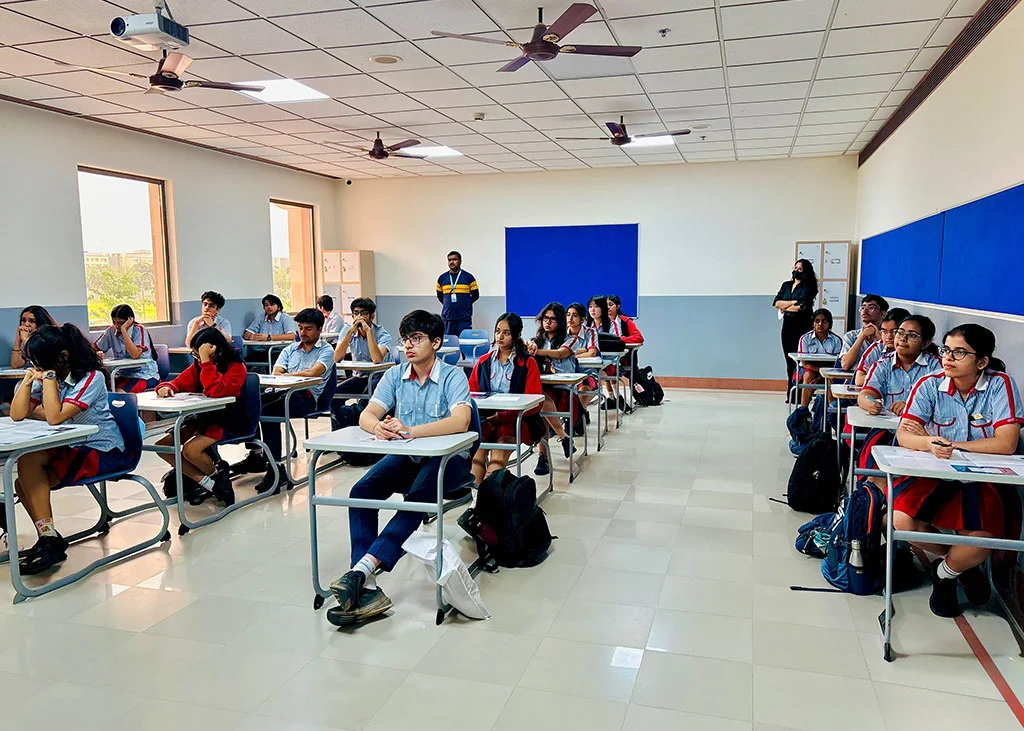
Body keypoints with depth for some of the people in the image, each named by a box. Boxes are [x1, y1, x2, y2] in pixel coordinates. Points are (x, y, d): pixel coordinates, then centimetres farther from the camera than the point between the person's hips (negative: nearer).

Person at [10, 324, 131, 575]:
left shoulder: (91, 378, -15)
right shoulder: (48, 376, 7)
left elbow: (55, 417, -25)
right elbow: (17, 415, 1)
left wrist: (48, 377, -20)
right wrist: (29, 379, -7)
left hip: (104, 451, -8)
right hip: (71, 448, 8)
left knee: (29, 461, -22)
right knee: (24, 484, -12)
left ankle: (50, 539, -14)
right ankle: (49, 539, 1)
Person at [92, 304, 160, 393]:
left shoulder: (139, 330, -10)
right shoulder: (111, 331, 4)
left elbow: (135, 354, -25)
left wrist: (124, 330, -22)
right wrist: (99, 353, -13)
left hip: (145, 375, -5)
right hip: (124, 375, 5)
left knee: (119, 392, -30)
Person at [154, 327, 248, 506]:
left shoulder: (236, 367, -14)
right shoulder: (198, 365, 5)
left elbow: (216, 391, -29)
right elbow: (179, 383, 12)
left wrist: (206, 361, -30)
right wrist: (166, 387, -11)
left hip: (230, 422, -8)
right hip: (204, 418, 8)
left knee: (190, 449, -27)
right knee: (162, 445, -5)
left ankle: (217, 475, 5)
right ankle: (206, 482, 0)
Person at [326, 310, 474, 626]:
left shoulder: (453, 376, -11)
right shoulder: (395, 376, 4)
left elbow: (461, 421, -28)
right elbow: (366, 415, -6)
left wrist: (410, 430, -40)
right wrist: (378, 427, -32)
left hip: (448, 458, -4)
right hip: (407, 457, 5)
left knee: (417, 497, -35)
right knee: (360, 492, -20)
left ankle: (363, 567, -37)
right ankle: (365, 587, -26)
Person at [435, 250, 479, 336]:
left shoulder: (469, 277, 2)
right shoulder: (442, 278, 9)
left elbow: (475, 295, 7)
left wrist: (464, 304, 5)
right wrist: (448, 305, 10)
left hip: (464, 319, -2)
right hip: (447, 318, 2)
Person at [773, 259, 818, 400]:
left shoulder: (808, 287, -4)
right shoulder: (786, 285, 15)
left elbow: (801, 306, -17)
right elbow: (776, 303, 4)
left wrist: (784, 307, -2)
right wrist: (792, 302, -9)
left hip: (801, 326, -6)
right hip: (787, 325, 6)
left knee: (798, 359, -9)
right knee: (789, 360, 5)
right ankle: (790, 394, 9)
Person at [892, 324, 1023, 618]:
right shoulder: (930, 385, -4)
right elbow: (903, 435, -12)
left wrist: (950, 445, -20)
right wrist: (929, 443, -35)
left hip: (983, 479, -2)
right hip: (934, 474, 2)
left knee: (981, 540, -28)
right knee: (902, 519, -23)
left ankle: (945, 573, 11)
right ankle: (961, 565, 11)